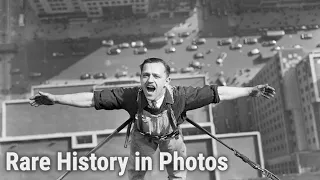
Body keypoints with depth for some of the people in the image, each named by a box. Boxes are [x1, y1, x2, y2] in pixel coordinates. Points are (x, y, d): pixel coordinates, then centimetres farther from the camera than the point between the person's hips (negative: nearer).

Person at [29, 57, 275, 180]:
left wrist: (251, 91, -35)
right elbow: (91, 98, -35)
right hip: (143, 136, 0)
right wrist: (54, 99, -36)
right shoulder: (130, 96, -41)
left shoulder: (180, 96, -42)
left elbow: (218, 92, -35)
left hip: (171, 136, 0)